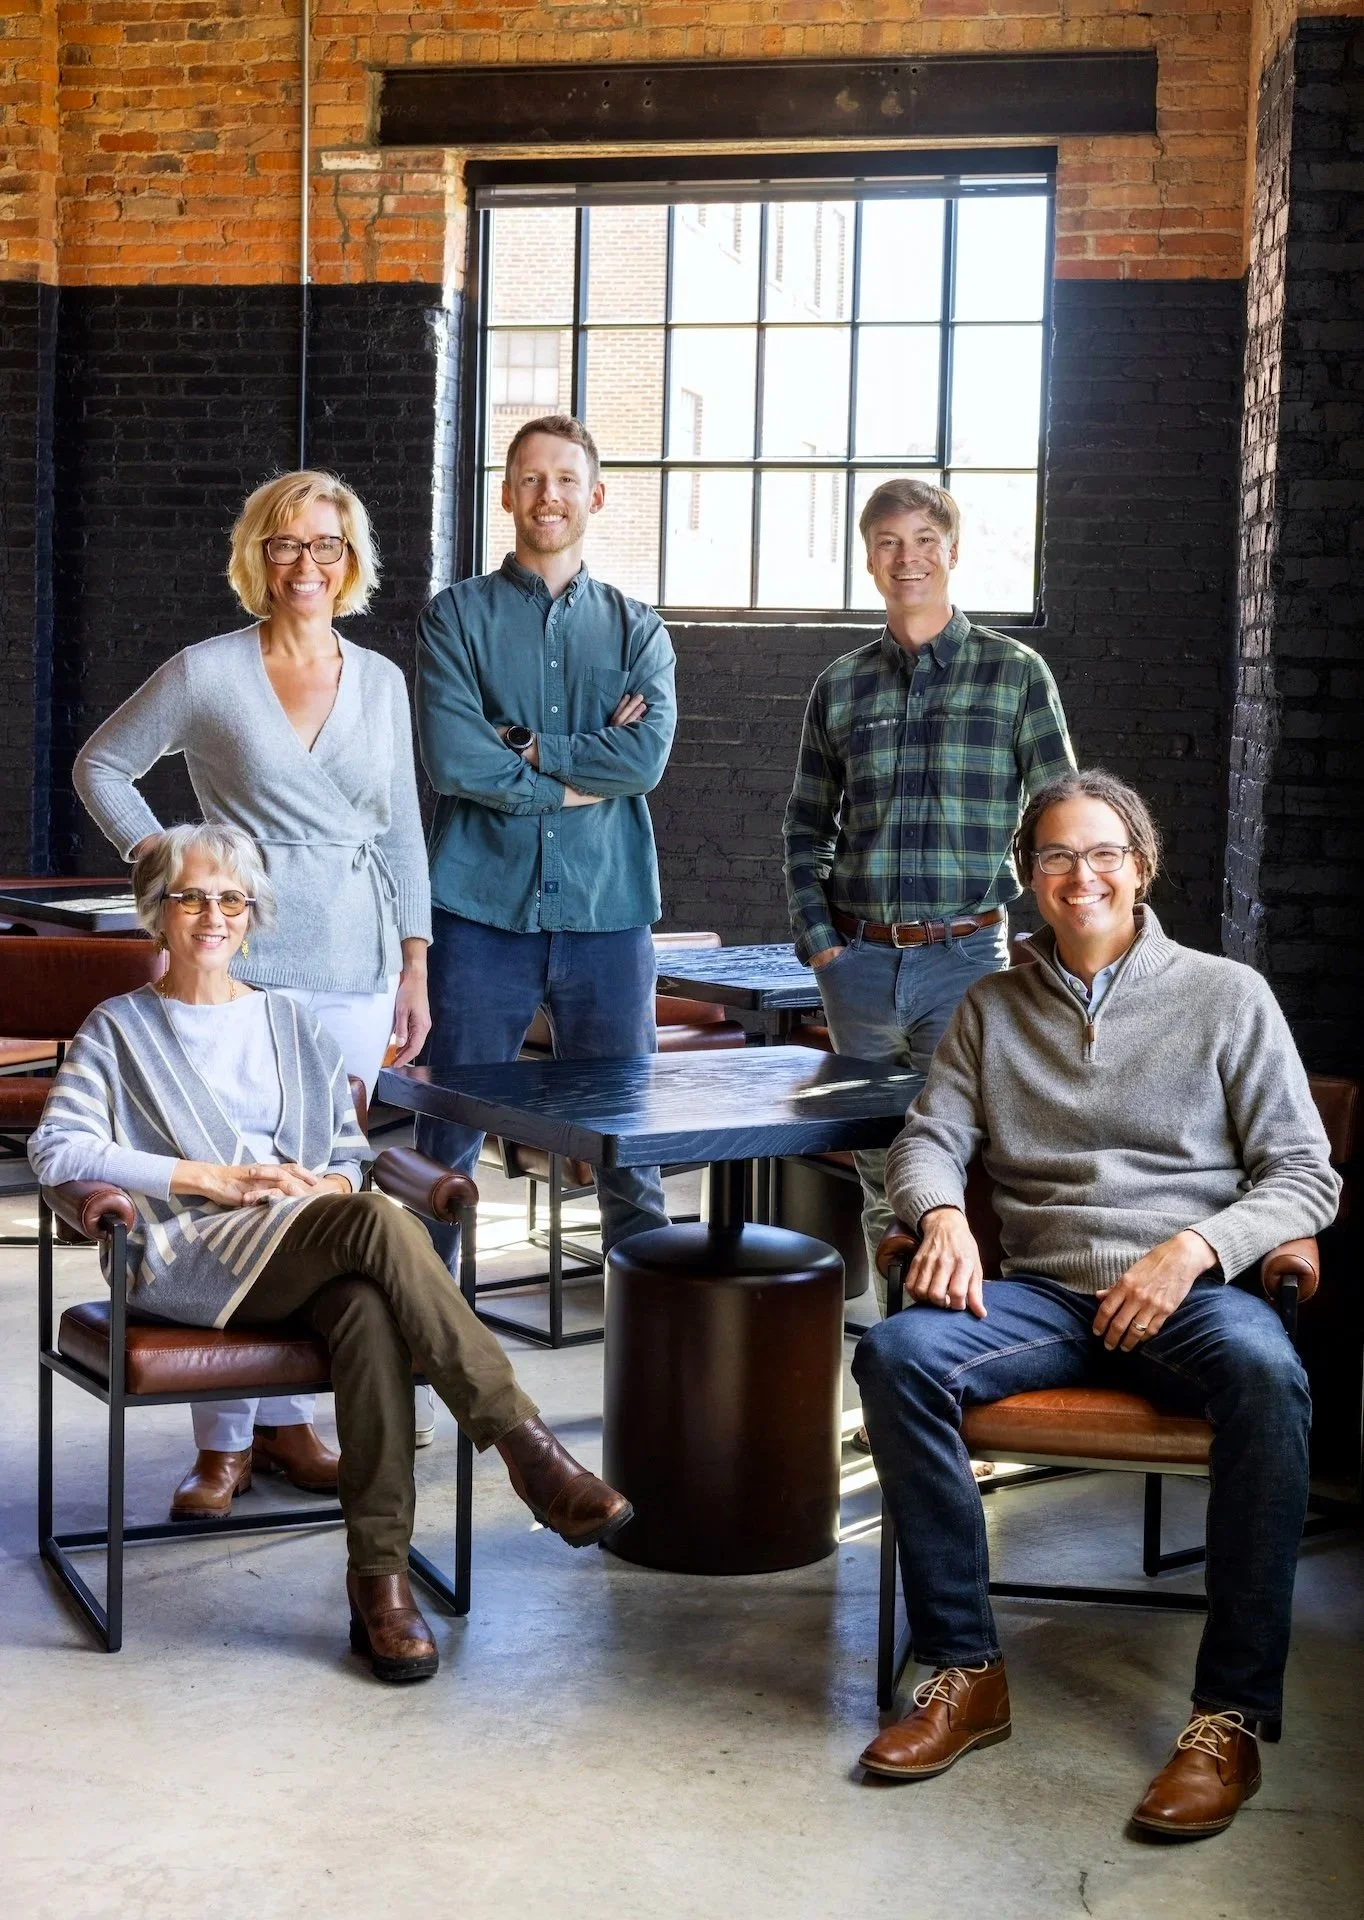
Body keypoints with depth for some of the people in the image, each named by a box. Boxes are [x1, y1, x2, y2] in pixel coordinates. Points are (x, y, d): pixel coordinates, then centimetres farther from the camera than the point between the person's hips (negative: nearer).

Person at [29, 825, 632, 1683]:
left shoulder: (294, 1026, 27)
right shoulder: (120, 1030, 16)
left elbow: (350, 1153, 23)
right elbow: (57, 1150, 0)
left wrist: (331, 1186, -3)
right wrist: (213, 1178, -8)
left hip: (312, 1252, 3)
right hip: (187, 1258, -3)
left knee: (369, 1309, -36)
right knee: (375, 1222, -34)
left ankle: (381, 1576, -38)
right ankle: (525, 1443, -36)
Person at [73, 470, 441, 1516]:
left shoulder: (382, 681, 11)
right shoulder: (206, 673, 0)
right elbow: (101, 765, 10)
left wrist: (415, 965, 10)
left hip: (360, 968, 4)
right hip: (248, 963, -4)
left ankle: (287, 1418, 19)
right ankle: (227, 1440, 4)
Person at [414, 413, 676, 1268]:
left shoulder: (637, 629, 11)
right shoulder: (458, 615, 5)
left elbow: (647, 755, -7)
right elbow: (452, 761, -10)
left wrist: (523, 749, -10)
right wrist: (586, 774, -7)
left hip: (606, 909, 2)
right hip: (484, 907, -1)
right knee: (450, 1135, 4)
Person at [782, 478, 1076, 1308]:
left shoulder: (1016, 673, 1)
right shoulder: (840, 687, 9)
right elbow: (807, 828, 14)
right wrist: (819, 943, 4)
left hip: (967, 958, -3)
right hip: (860, 964, 3)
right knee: (880, 1177, 11)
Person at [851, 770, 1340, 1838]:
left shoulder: (1228, 997, 10)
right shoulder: (994, 1009, 19)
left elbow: (1307, 1178, 5)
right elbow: (929, 1141, 12)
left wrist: (1197, 1248, -13)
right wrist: (942, 1215, -12)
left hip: (1191, 1294, -2)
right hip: (1042, 1295, 3)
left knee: (1264, 1373, -37)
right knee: (897, 1355, -28)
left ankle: (1232, 1715, -29)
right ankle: (967, 1672, -18)